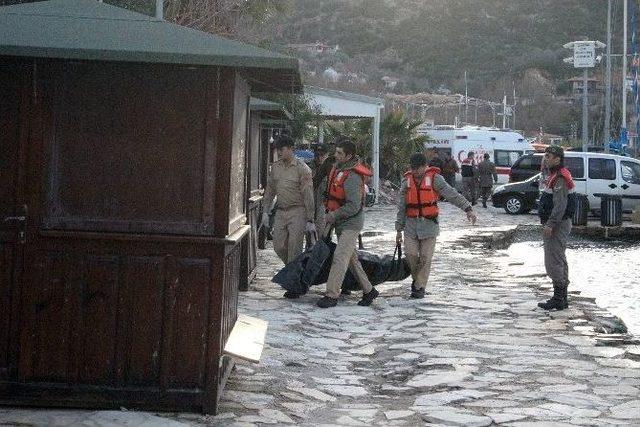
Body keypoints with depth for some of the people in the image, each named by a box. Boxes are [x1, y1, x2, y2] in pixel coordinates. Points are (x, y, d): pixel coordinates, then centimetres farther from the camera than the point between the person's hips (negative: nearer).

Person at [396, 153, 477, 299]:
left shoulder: (434, 179, -6)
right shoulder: (407, 181, 4)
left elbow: (452, 194, -14)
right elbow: (401, 208, 7)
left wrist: (468, 209, -25)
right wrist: (399, 229, 7)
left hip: (429, 224, -2)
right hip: (411, 224, 2)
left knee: (425, 258, 0)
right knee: (410, 254, -3)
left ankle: (420, 287, 13)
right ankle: (416, 278, 25)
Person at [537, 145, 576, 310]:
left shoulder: (560, 179, -19)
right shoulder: (551, 174, 14)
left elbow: (560, 205, -26)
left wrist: (550, 224, -29)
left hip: (558, 225, -11)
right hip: (553, 224, 11)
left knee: (554, 261, -10)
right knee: (559, 261, 16)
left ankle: (559, 299, -7)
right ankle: (562, 297, 24)